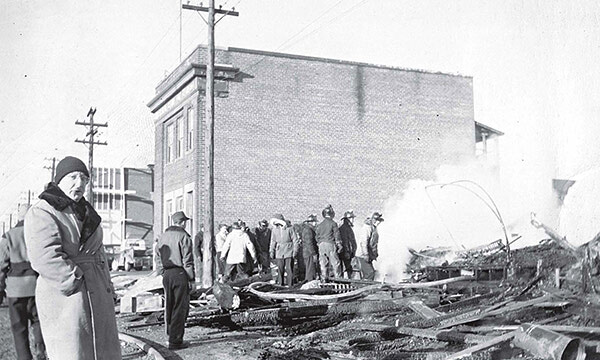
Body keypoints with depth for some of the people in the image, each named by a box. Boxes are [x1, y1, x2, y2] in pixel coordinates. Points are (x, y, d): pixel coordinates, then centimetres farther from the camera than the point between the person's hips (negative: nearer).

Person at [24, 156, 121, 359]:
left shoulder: (85, 211, 19)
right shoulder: (42, 212, -8)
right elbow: (45, 258, -20)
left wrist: (108, 290, 15)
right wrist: (75, 283, -20)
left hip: (97, 295, 8)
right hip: (65, 299, -8)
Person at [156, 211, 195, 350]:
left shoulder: (163, 237, 12)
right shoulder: (184, 237, -10)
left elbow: (159, 258, 14)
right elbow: (188, 261, -12)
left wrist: (163, 274, 18)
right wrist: (191, 278, -7)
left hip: (167, 274, 7)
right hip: (180, 274, -7)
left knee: (169, 306, 18)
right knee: (180, 308, -1)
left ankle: (170, 332, 27)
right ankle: (175, 341, 1)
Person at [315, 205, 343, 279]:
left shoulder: (319, 225, 12)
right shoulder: (333, 223, -2)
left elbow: (317, 236, 13)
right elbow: (337, 235, -4)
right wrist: (339, 245, -1)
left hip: (321, 245, 5)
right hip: (330, 244, -5)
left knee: (323, 264, 7)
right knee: (335, 263, -2)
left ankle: (324, 278, 6)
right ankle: (338, 278, -4)